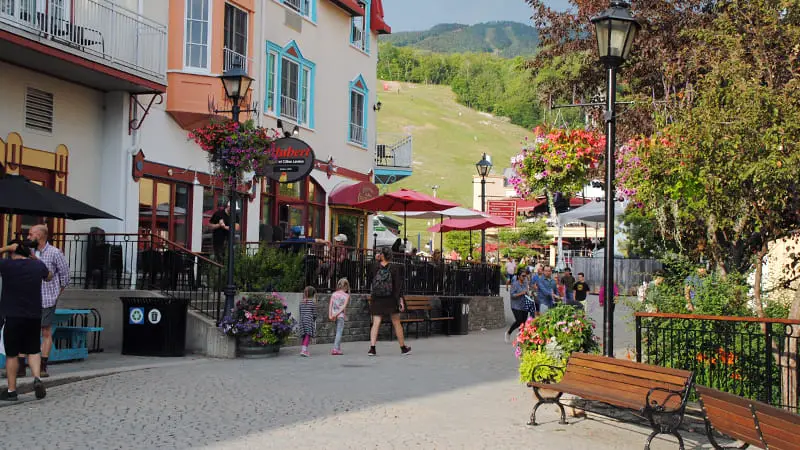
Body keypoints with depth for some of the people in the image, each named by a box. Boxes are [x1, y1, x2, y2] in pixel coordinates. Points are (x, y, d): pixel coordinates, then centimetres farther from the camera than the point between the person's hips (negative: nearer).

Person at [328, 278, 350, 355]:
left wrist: (330, 315, -7)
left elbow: (330, 305, -1)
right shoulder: (346, 295, -1)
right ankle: (335, 349, -12)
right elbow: (344, 306, -12)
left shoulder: (334, 294, 9)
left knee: (338, 331, 18)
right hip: (341, 315, -4)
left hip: (334, 315, 4)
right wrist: (337, 313, -15)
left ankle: (338, 348, 20)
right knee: (339, 332, -3)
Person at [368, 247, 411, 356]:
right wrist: (401, 300, -8)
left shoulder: (375, 267, -3)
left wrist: (377, 260, 12)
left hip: (377, 300, 1)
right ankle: (403, 348, 22)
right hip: (391, 300, -1)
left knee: (375, 324, 0)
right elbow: (398, 285, -11)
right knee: (397, 324, 11)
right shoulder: (393, 268, -8)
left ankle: (372, 348, -13)